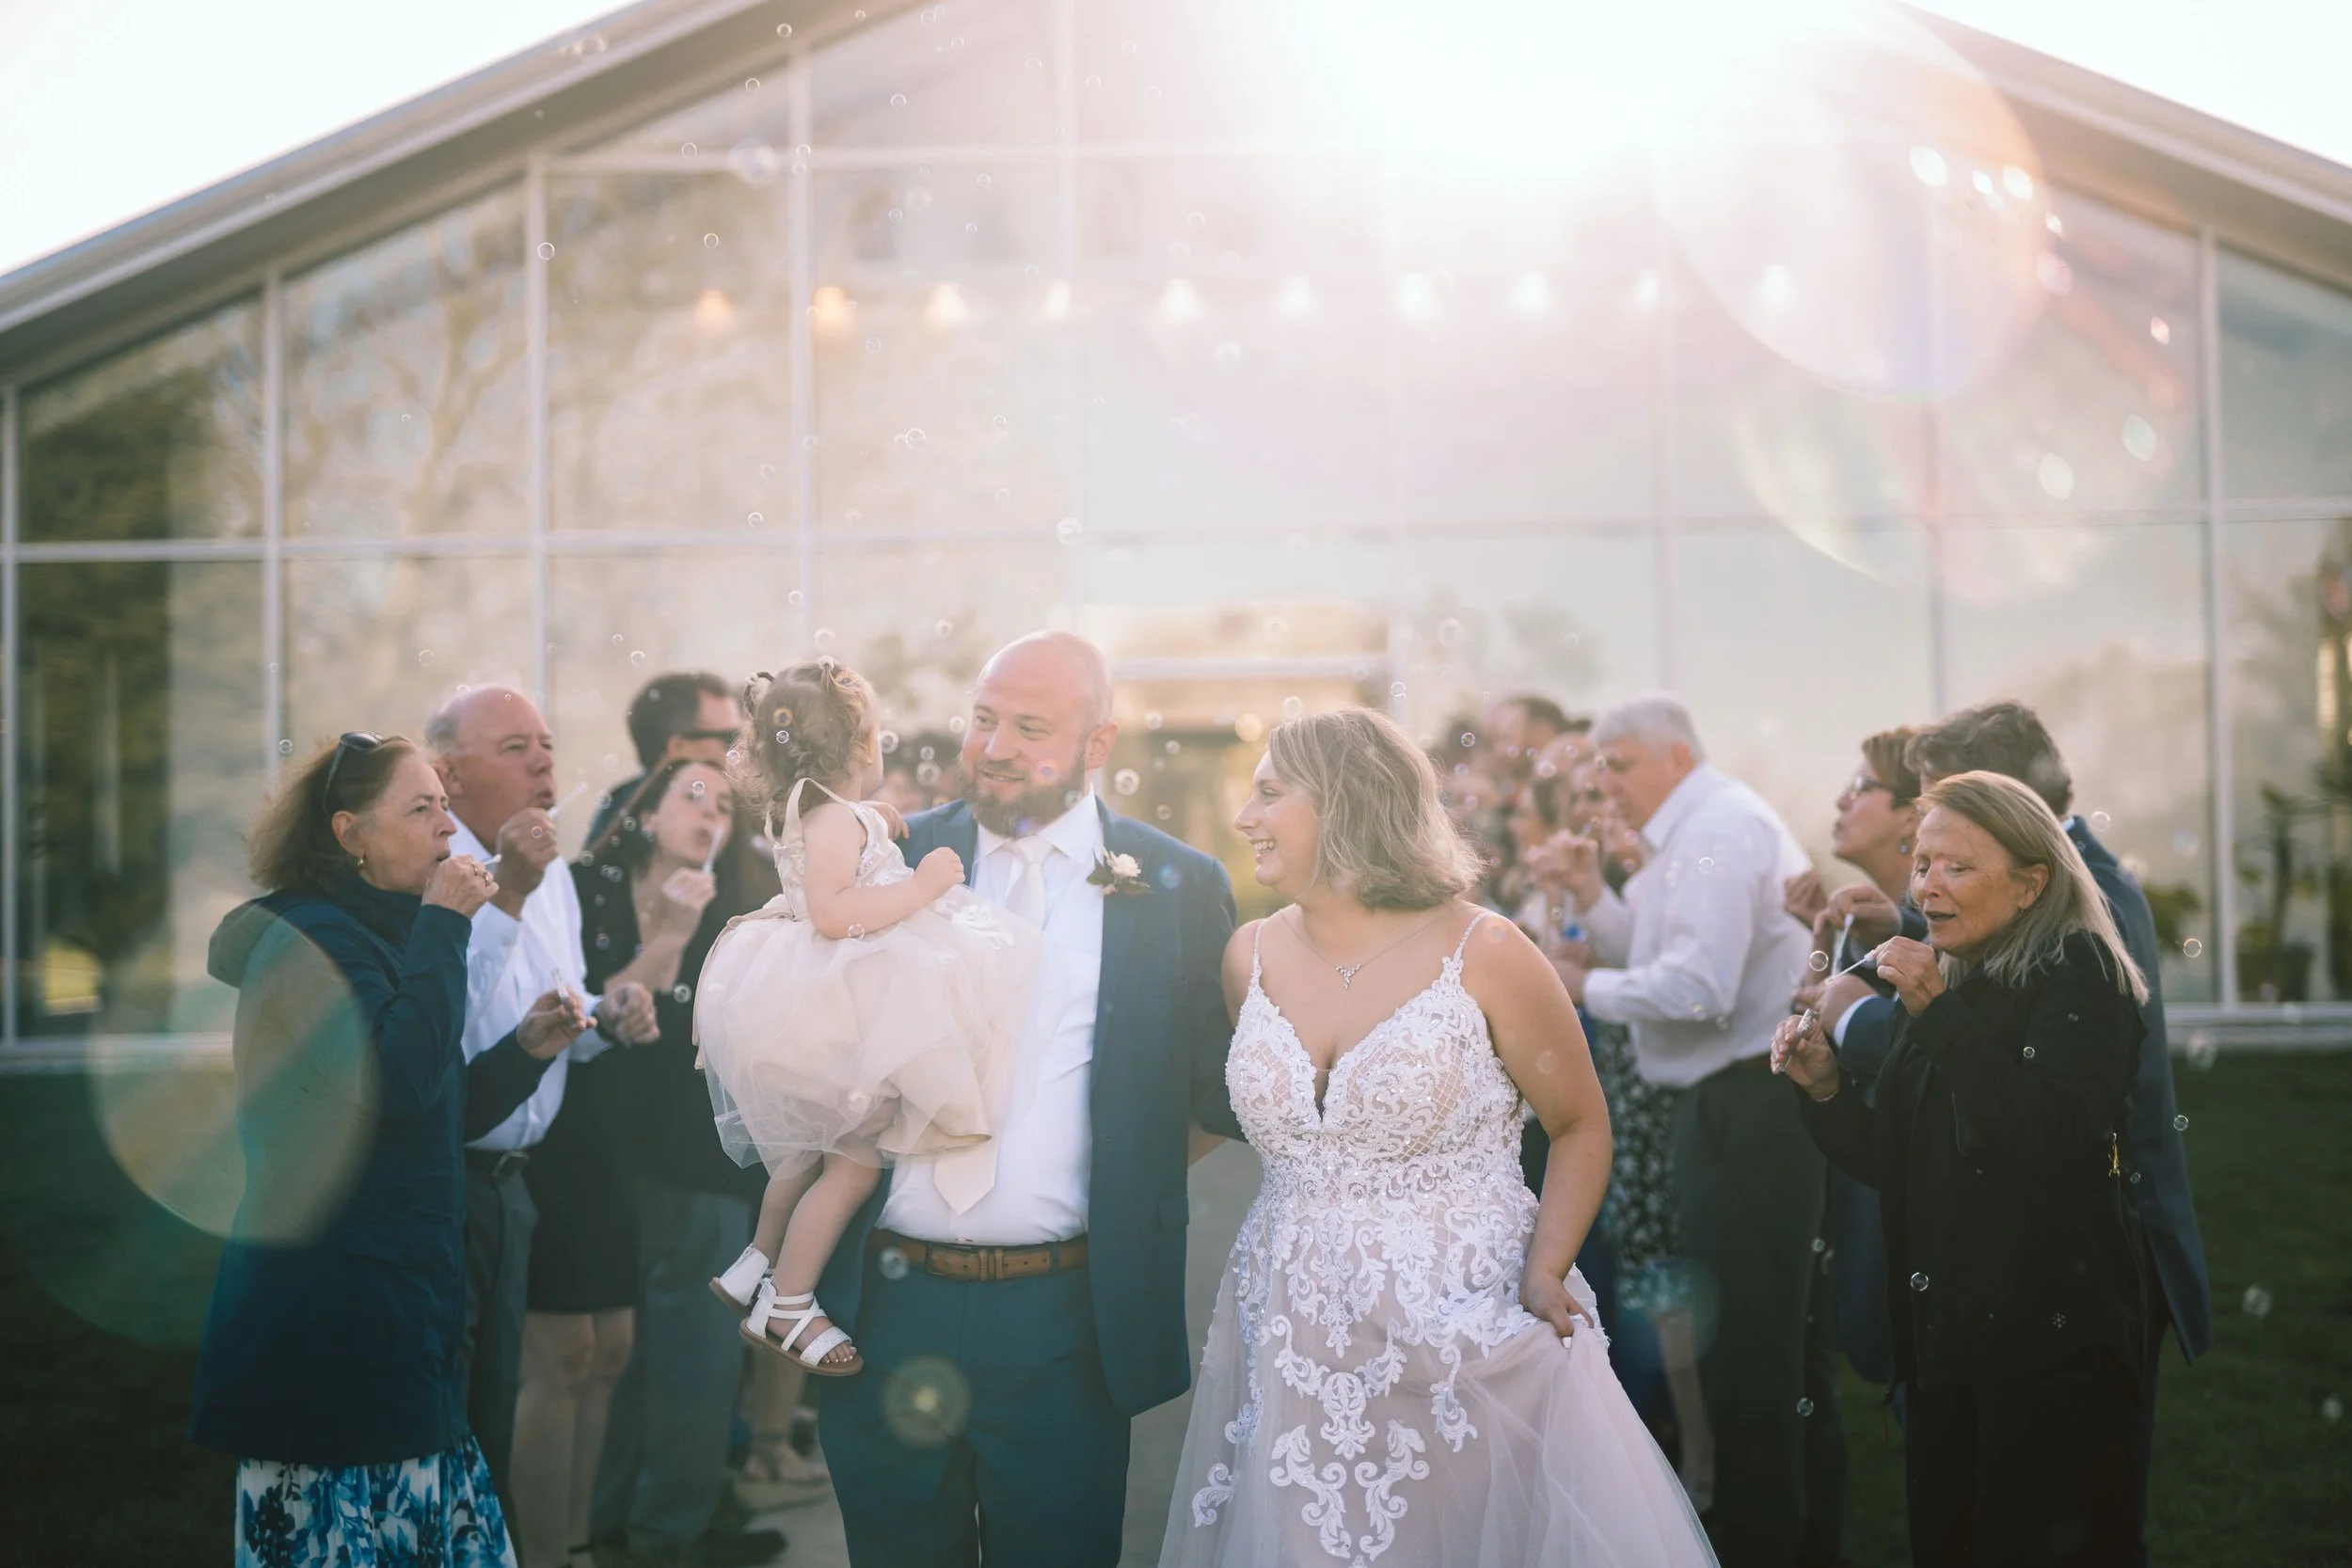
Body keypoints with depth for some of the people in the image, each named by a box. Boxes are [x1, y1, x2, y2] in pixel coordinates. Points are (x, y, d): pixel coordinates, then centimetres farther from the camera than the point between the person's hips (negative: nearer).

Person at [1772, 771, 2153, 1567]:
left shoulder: (2079, 977, -6)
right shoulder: (1941, 987, 16)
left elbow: (2050, 1131, -22)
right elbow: (1896, 1167, 17)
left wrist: (1939, 1014, -21)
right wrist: (1823, 1089, 0)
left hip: (2049, 1342, -7)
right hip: (1943, 1335, 7)